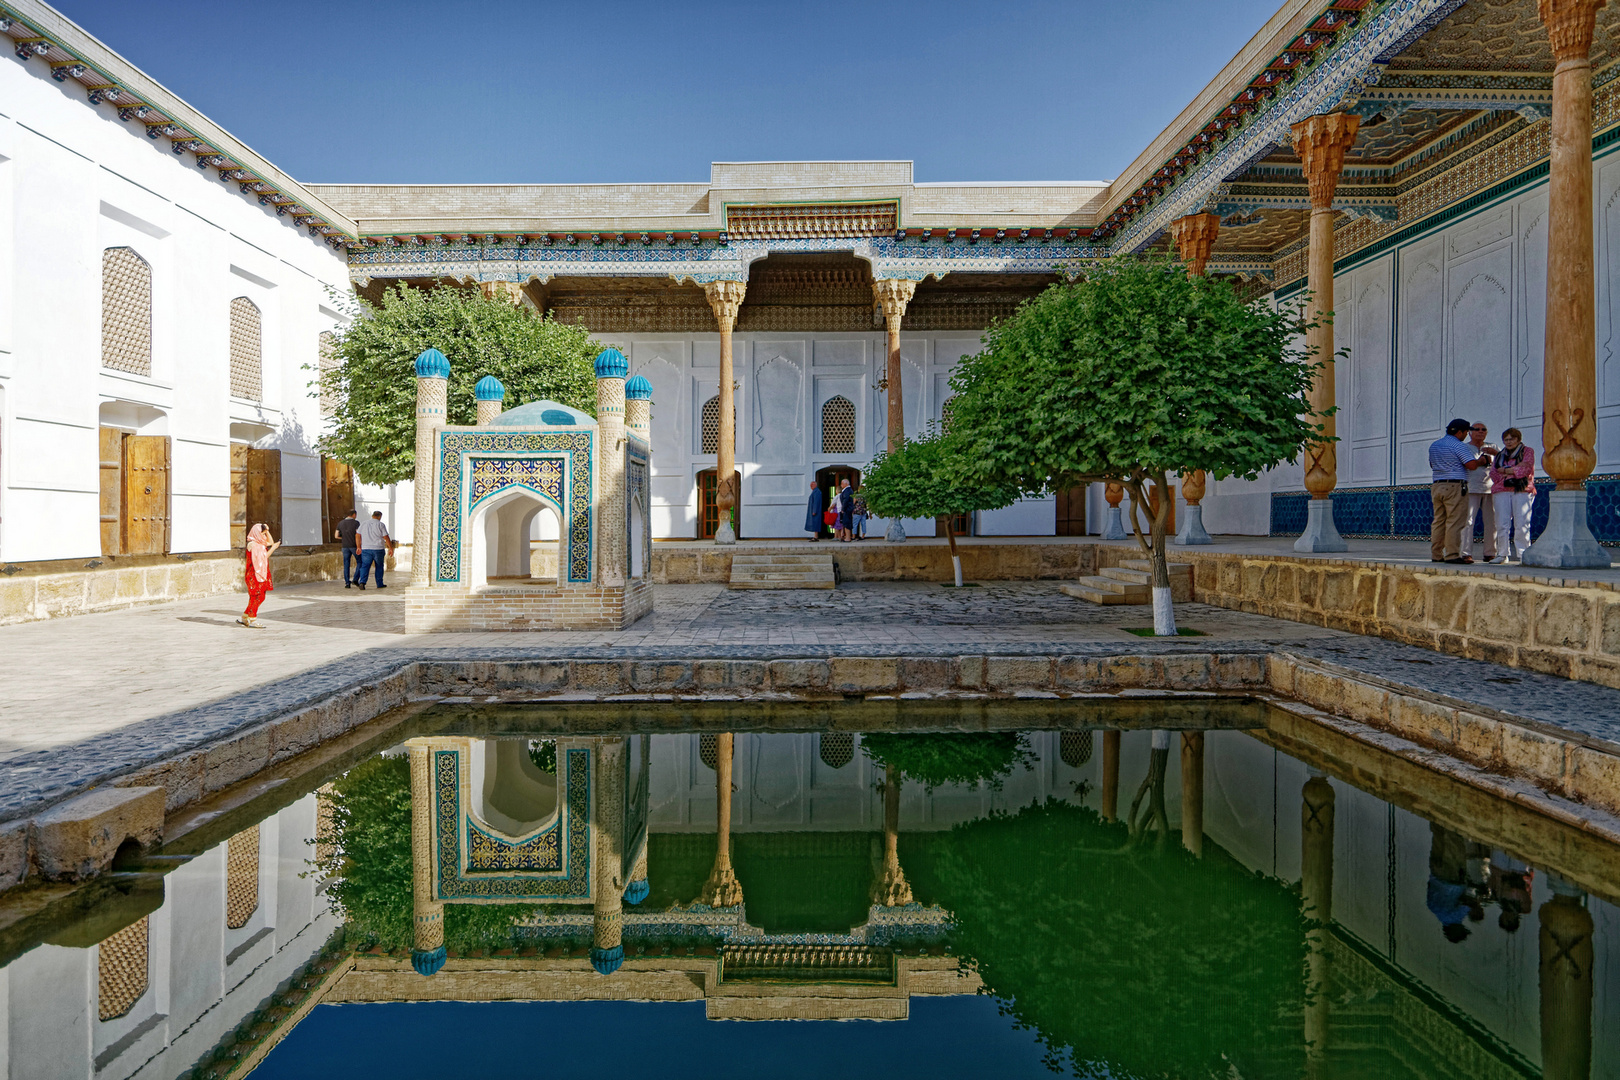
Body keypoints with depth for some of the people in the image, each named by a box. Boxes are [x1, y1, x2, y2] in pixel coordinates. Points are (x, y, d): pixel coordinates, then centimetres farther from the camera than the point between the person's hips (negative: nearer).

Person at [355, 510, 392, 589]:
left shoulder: (363, 524, 8)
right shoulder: (380, 525, -3)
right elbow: (386, 538, -6)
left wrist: (359, 547, 10)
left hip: (366, 549, 2)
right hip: (378, 549, -2)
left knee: (365, 566, 1)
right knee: (379, 567, 10)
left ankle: (362, 582, -18)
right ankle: (379, 584, 14)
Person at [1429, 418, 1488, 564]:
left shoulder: (1434, 445, 16)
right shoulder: (1459, 445, -8)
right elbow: (1471, 465, -15)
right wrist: (1481, 461, 3)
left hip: (1437, 486, 7)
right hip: (1455, 486, -7)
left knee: (1438, 521, 8)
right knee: (1455, 522, -6)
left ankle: (1436, 554, 8)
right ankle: (1452, 555, -9)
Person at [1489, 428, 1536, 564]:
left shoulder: (1527, 451, 12)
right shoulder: (1499, 455, 22)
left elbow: (1525, 469, -4)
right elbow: (1494, 475, 8)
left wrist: (1504, 470, -1)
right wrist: (1514, 469, -2)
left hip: (1522, 491, -3)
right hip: (1501, 491, 3)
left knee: (1521, 524, -9)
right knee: (1502, 524, -5)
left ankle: (1522, 554, -7)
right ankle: (1502, 554, -1)